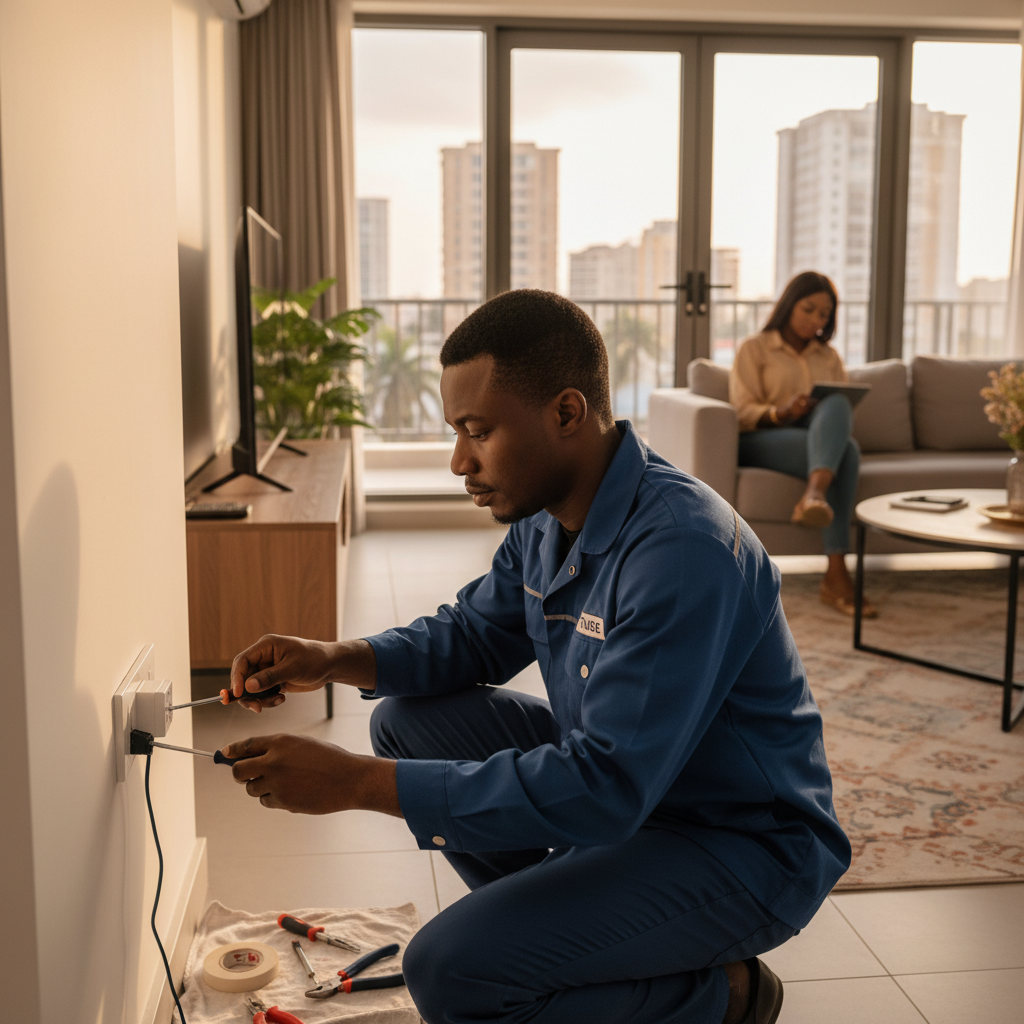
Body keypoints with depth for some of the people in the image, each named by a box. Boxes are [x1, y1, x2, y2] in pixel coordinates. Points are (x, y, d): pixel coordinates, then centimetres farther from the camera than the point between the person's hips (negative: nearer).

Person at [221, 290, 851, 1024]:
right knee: (410, 720, 5)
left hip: (746, 848, -8)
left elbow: (602, 790, -34)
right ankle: (570, 927, 11)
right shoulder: (544, 519, -2)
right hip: (630, 789, 9)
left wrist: (359, 782, -33)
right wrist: (334, 660, -8)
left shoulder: (682, 548, -31)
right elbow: (471, 636, 13)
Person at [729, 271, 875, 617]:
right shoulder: (754, 349, 11)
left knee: (836, 405, -34)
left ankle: (814, 495, -54)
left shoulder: (830, 357, 25)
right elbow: (743, 413, -1)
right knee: (845, 452, -34)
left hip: (822, 440, 4)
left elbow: (845, 409, 16)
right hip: (762, 440, -4)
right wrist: (781, 414, -22)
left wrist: (836, 419, -9)